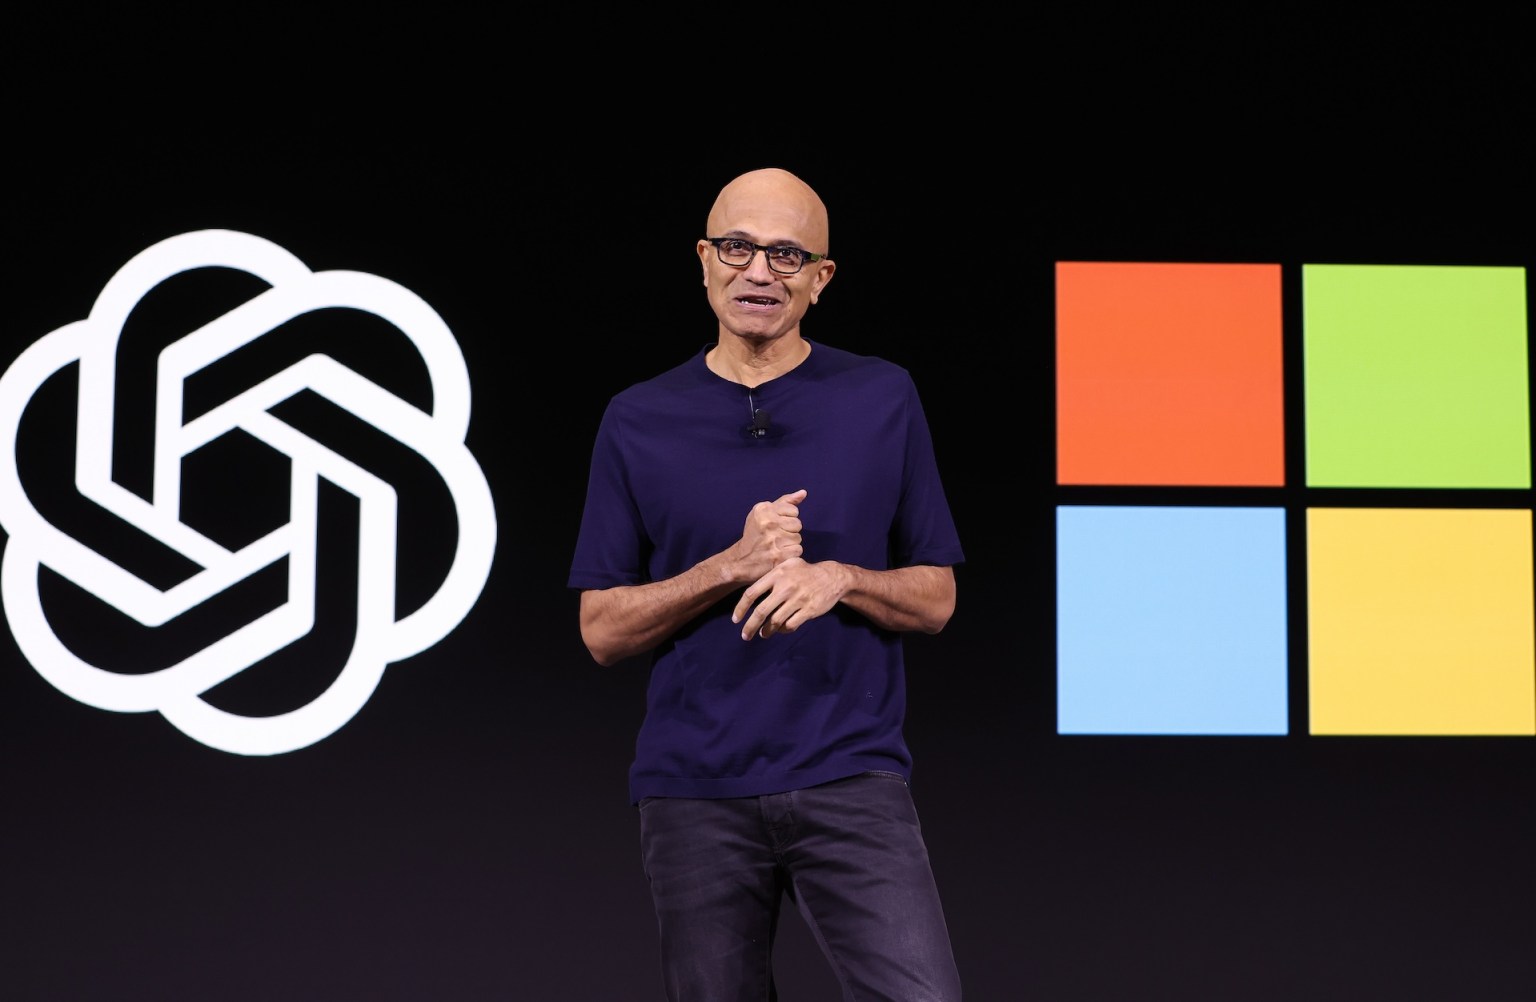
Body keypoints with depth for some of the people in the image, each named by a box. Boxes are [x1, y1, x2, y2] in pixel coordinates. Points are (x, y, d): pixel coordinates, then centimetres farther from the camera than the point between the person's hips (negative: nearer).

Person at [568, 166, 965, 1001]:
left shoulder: (884, 400, 5)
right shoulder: (638, 421, 5)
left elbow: (934, 599, 7)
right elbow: (603, 631, 2)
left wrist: (837, 578, -13)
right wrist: (733, 566, -13)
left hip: (851, 779, -1)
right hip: (694, 793, 1)